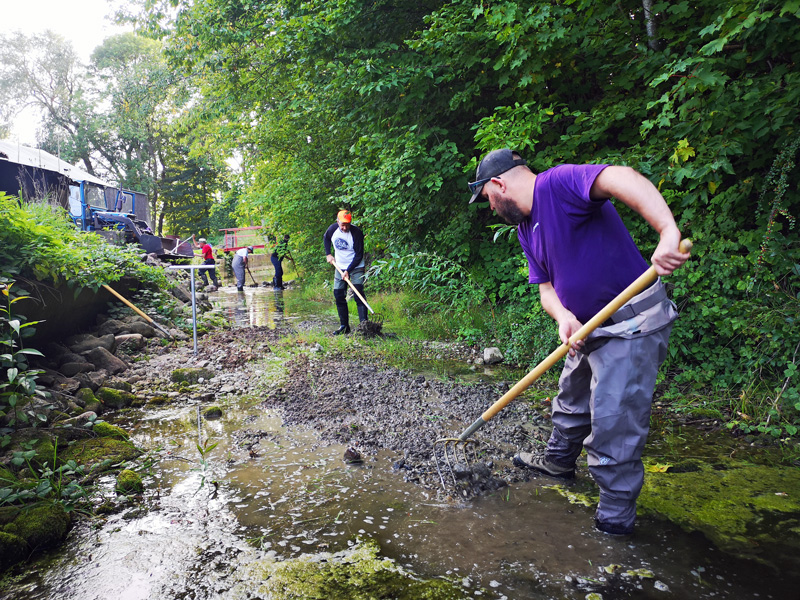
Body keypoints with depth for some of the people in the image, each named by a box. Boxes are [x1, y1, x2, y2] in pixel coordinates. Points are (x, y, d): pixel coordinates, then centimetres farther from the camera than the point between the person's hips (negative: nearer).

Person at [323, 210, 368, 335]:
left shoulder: (357, 232, -21)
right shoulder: (333, 229, -7)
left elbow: (359, 255, -19)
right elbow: (326, 238, 18)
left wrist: (348, 271, -22)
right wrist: (328, 254, 7)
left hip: (356, 267, -5)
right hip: (340, 267, 5)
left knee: (359, 294, -16)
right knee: (339, 296, 3)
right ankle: (344, 326, 12)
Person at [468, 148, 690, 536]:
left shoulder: (558, 184, -20)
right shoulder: (526, 230, 10)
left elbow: (621, 178, -37)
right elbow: (546, 286, 8)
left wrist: (668, 233, -51)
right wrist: (563, 316, -14)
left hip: (633, 324, -10)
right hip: (591, 328, 10)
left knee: (613, 423, -6)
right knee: (572, 397, 25)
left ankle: (615, 519, 12)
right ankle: (558, 460, 49)